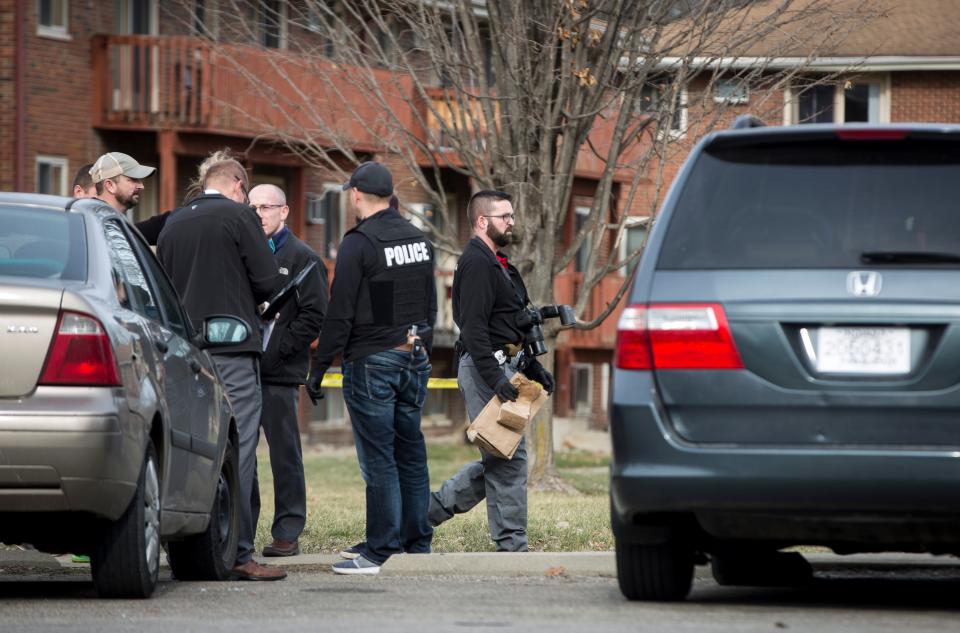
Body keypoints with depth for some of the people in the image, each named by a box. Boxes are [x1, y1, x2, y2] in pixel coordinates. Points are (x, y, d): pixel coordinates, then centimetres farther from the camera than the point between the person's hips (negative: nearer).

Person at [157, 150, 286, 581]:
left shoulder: (173, 223, 13)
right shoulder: (239, 216, -4)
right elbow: (268, 282, -7)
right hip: (232, 350, -6)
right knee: (236, 448, -6)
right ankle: (237, 553, -10)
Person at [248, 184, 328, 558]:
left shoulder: (301, 258, 0)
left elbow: (315, 316, -7)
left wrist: (277, 348, -13)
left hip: (279, 372, -5)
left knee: (285, 453, -2)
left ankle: (288, 533, 1)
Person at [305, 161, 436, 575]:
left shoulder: (359, 243, -12)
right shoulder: (419, 239, 11)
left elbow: (339, 314, -14)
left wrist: (318, 368, -9)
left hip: (372, 361, -7)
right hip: (414, 360, 7)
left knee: (378, 458, -6)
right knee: (410, 452, 12)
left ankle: (382, 550, -6)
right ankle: (417, 544, 17)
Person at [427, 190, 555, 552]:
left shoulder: (496, 264, 21)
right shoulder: (477, 263, -13)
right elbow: (474, 328, -21)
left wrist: (533, 368, 21)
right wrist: (495, 378, -26)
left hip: (502, 367, 10)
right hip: (485, 368, -10)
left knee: (499, 459, 13)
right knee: (508, 458, -8)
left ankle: (432, 508, 19)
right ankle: (512, 546, -5)